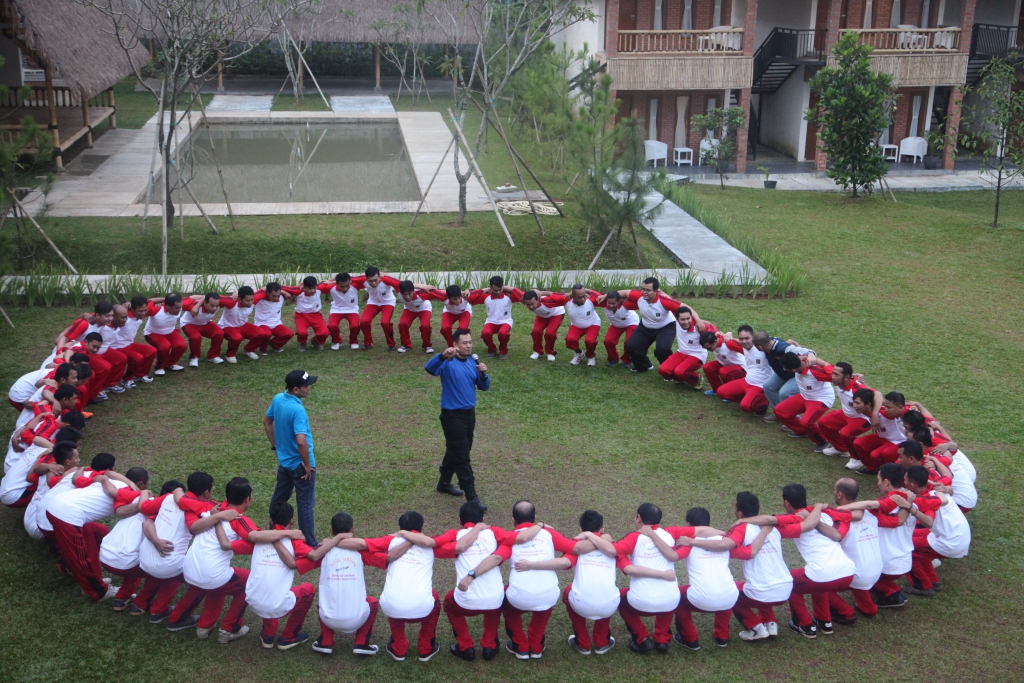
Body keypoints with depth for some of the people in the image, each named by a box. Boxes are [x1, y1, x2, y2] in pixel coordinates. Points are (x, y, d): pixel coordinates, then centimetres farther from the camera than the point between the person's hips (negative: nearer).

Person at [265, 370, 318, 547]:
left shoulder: (278, 399, -4)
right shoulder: (297, 410, -29)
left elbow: (267, 421, 12)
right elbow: (301, 441, -35)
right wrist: (307, 465, -21)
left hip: (284, 460, 8)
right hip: (300, 465, -8)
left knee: (279, 497, 24)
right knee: (305, 504, 4)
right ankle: (309, 544, 14)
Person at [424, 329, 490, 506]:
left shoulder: (472, 361, 5)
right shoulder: (448, 363, -17)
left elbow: (484, 387, 10)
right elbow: (429, 368, -38)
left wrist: (483, 374, -12)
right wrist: (443, 355, -56)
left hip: (469, 413, 8)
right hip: (453, 415, -8)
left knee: (456, 451, 22)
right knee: (462, 456, -5)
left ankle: (444, 483, 41)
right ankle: (472, 497, -1)